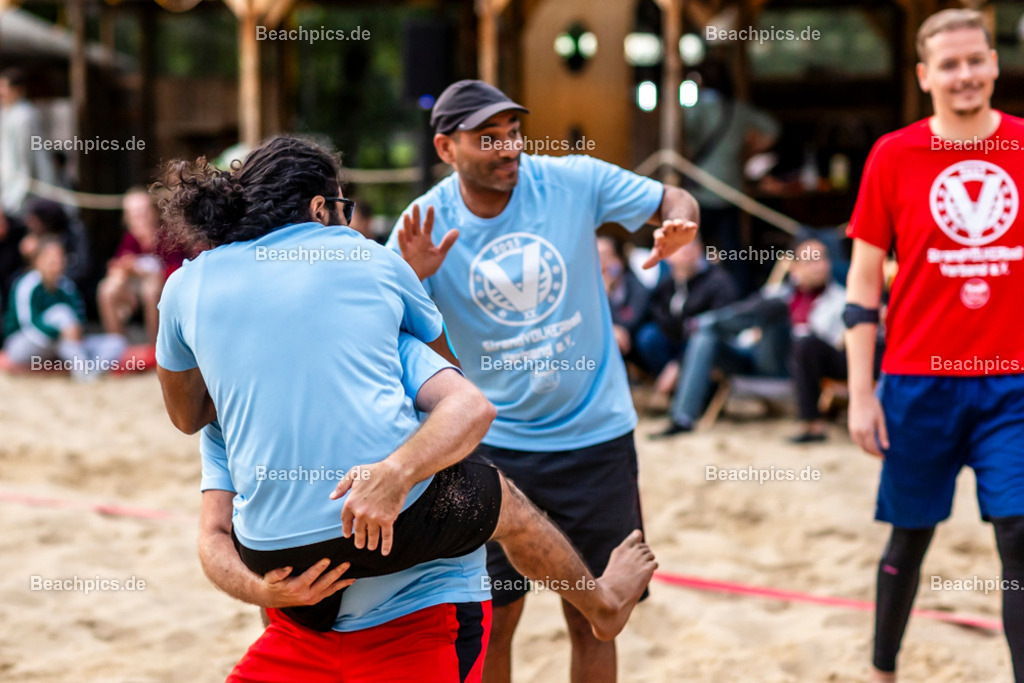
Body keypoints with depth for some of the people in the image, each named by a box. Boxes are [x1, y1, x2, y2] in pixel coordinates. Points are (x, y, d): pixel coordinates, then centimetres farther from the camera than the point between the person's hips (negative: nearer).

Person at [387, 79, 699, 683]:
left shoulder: (574, 180, -9)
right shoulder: (426, 226, -8)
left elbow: (674, 200, 2)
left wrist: (678, 224, -22)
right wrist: (410, 277, -29)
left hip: (596, 435, 0)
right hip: (498, 445, 0)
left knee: (590, 621, 7)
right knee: (492, 621, 4)